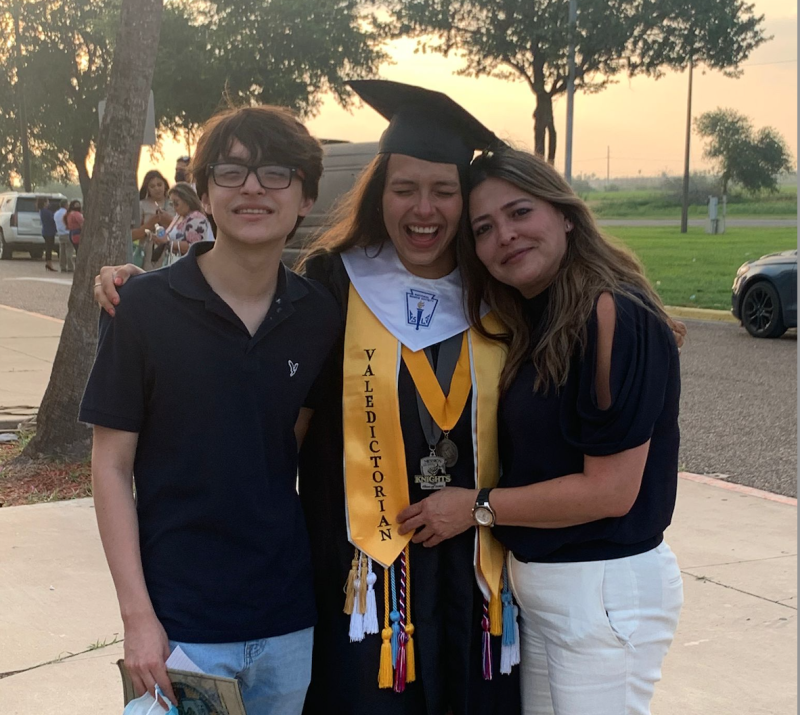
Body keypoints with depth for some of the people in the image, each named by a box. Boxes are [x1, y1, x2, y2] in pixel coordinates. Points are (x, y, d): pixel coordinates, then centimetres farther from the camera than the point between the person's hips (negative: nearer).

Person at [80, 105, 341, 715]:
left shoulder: (320, 315, -1)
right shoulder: (148, 305, -9)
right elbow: (111, 465, -7)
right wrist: (138, 616, -11)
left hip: (289, 621, 3)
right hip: (179, 626, -3)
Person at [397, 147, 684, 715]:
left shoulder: (617, 316, -18)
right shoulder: (531, 323, 9)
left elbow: (610, 490, -20)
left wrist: (479, 507, -13)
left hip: (606, 590, -8)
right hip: (533, 581, 8)